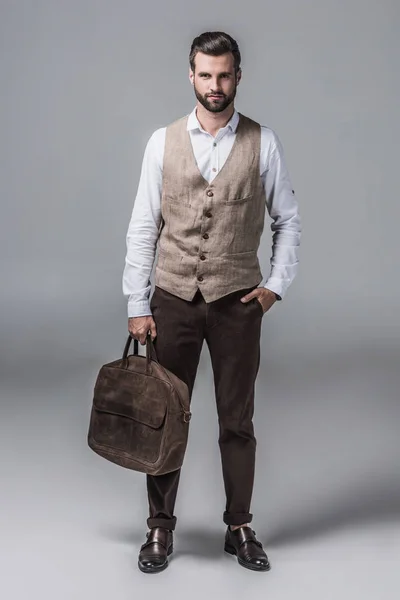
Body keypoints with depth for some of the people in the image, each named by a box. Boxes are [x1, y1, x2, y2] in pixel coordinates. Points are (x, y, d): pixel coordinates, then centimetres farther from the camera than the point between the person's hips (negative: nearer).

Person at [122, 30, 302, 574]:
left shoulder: (263, 143, -1)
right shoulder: (163, 142, 1)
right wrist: (137, 305, -3)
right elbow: (143, 228, 0)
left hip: (237, 303, 0)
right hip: (174, 300, 1)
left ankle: (240, 528, 24)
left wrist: (277, 285, -2)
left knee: (238, 421, 9)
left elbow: (288, 219, 7)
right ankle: (160, 528, 23)